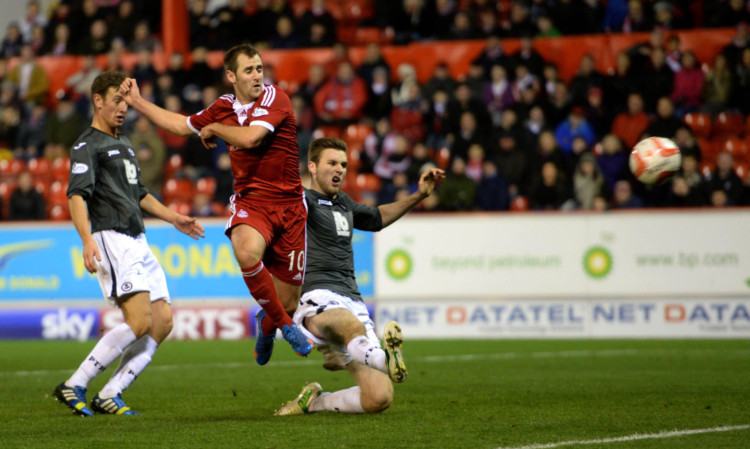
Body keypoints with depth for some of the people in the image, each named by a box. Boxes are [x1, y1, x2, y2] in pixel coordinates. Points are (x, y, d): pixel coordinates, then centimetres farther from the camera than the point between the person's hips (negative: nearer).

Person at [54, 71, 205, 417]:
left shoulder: (124, 145, 24)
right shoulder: (87, 146, -5)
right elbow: (77, 195, -18)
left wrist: (173, 218, 34)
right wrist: (87, 240, -32)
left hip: (138, 243, 9)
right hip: (112, 240, -9)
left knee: (163, 321, -1)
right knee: (140, 322, -20)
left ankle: (110, 395, -1)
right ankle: (74, 386, -14)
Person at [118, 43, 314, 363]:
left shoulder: (275, 98, -8)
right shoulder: (224, 107, 8)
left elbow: (249, 137, -23)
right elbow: (181, 125, 25)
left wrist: (213, 128, -6)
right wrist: (136, 101, 25)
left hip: (288, 204, -2)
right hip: (250, 201, 2)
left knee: (288, 302, 1)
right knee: (246, 252, -36)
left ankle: (267, 324, 42)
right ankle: (285, 325, -14)